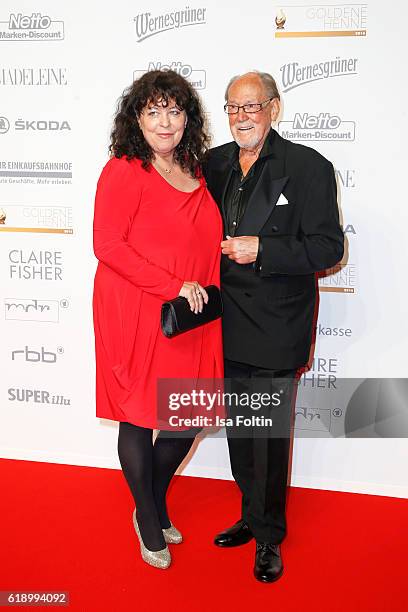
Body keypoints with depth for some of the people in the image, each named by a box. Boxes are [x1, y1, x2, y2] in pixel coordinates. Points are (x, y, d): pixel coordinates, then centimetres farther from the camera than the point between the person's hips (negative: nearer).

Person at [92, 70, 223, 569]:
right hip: (137, 317, -6)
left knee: (188, 419, 11)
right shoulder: (124, 171, -10)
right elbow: (107, 245, -16)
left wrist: (206, 294, 10)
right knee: (138, 418, 8)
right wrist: (174, 286, -19)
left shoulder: (195, 171, 11)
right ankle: (148, 522, 31)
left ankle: (156, 504, 38)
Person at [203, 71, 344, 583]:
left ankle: (269, 536, 25)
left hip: (276, 327, -5)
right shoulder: (214, 164, 6)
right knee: (238, 428, 17)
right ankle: (251, 516, 38)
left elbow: (328, 247, -12)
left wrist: (261, 250, -21)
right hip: (227, 324, 5)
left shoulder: (309, 167, -9)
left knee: (270, 434, 5)